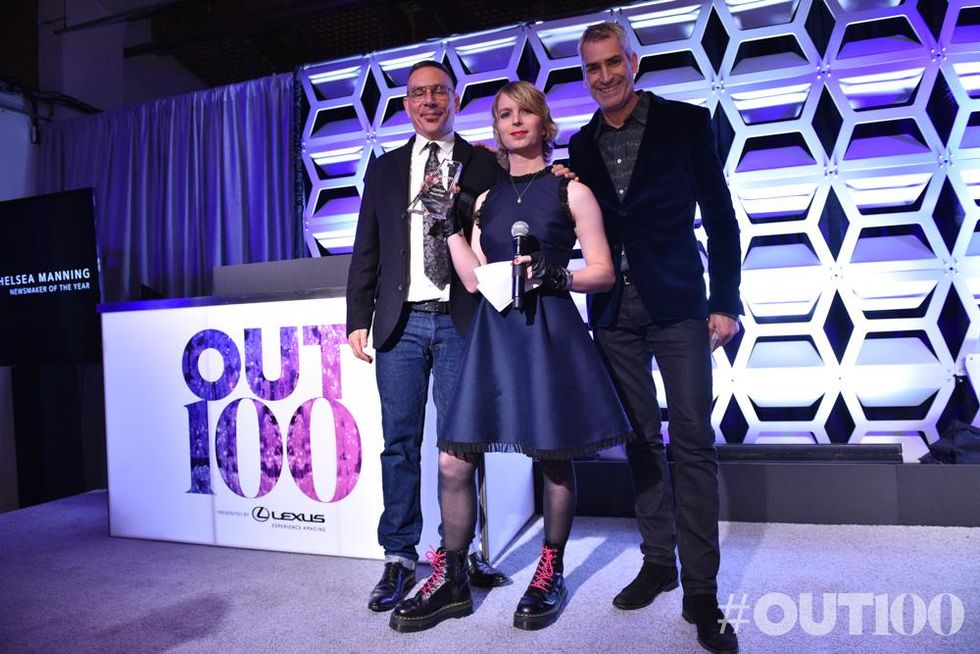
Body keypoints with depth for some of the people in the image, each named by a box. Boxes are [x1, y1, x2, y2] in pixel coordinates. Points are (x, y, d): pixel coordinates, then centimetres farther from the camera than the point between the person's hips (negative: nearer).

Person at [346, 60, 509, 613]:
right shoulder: (384, 169, 16)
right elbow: (367, 250, 12)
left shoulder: (484, 164, 9)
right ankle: (400, 558, 15)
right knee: (400, 441, 4)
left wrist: (457, 204, -14)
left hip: (461, 320, -2)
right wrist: (358, 318, 5)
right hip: (401, 322, 2)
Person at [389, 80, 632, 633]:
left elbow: (604, 272, 0)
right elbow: (475, 279, 7)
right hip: (494, 332, 4)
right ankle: (451, 580, 16)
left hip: (549, 332, -3)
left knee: (555, 458, 5)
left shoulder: (570, 190, 4)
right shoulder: (486, 197, 16)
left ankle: (551, 574, 25)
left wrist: (554, 274, -16)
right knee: (454, 460, 0)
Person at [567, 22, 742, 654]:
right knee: (641, 440, 10)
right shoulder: (581, 144, 11)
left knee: (693, 442, -4)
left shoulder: (685, 122, 2)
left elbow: (719, 215, -1)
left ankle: (701, 591, 5)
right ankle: (659, 560, 25)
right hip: (614, 313, 4)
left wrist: (725, 301, -6)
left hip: (677, 305, -3)